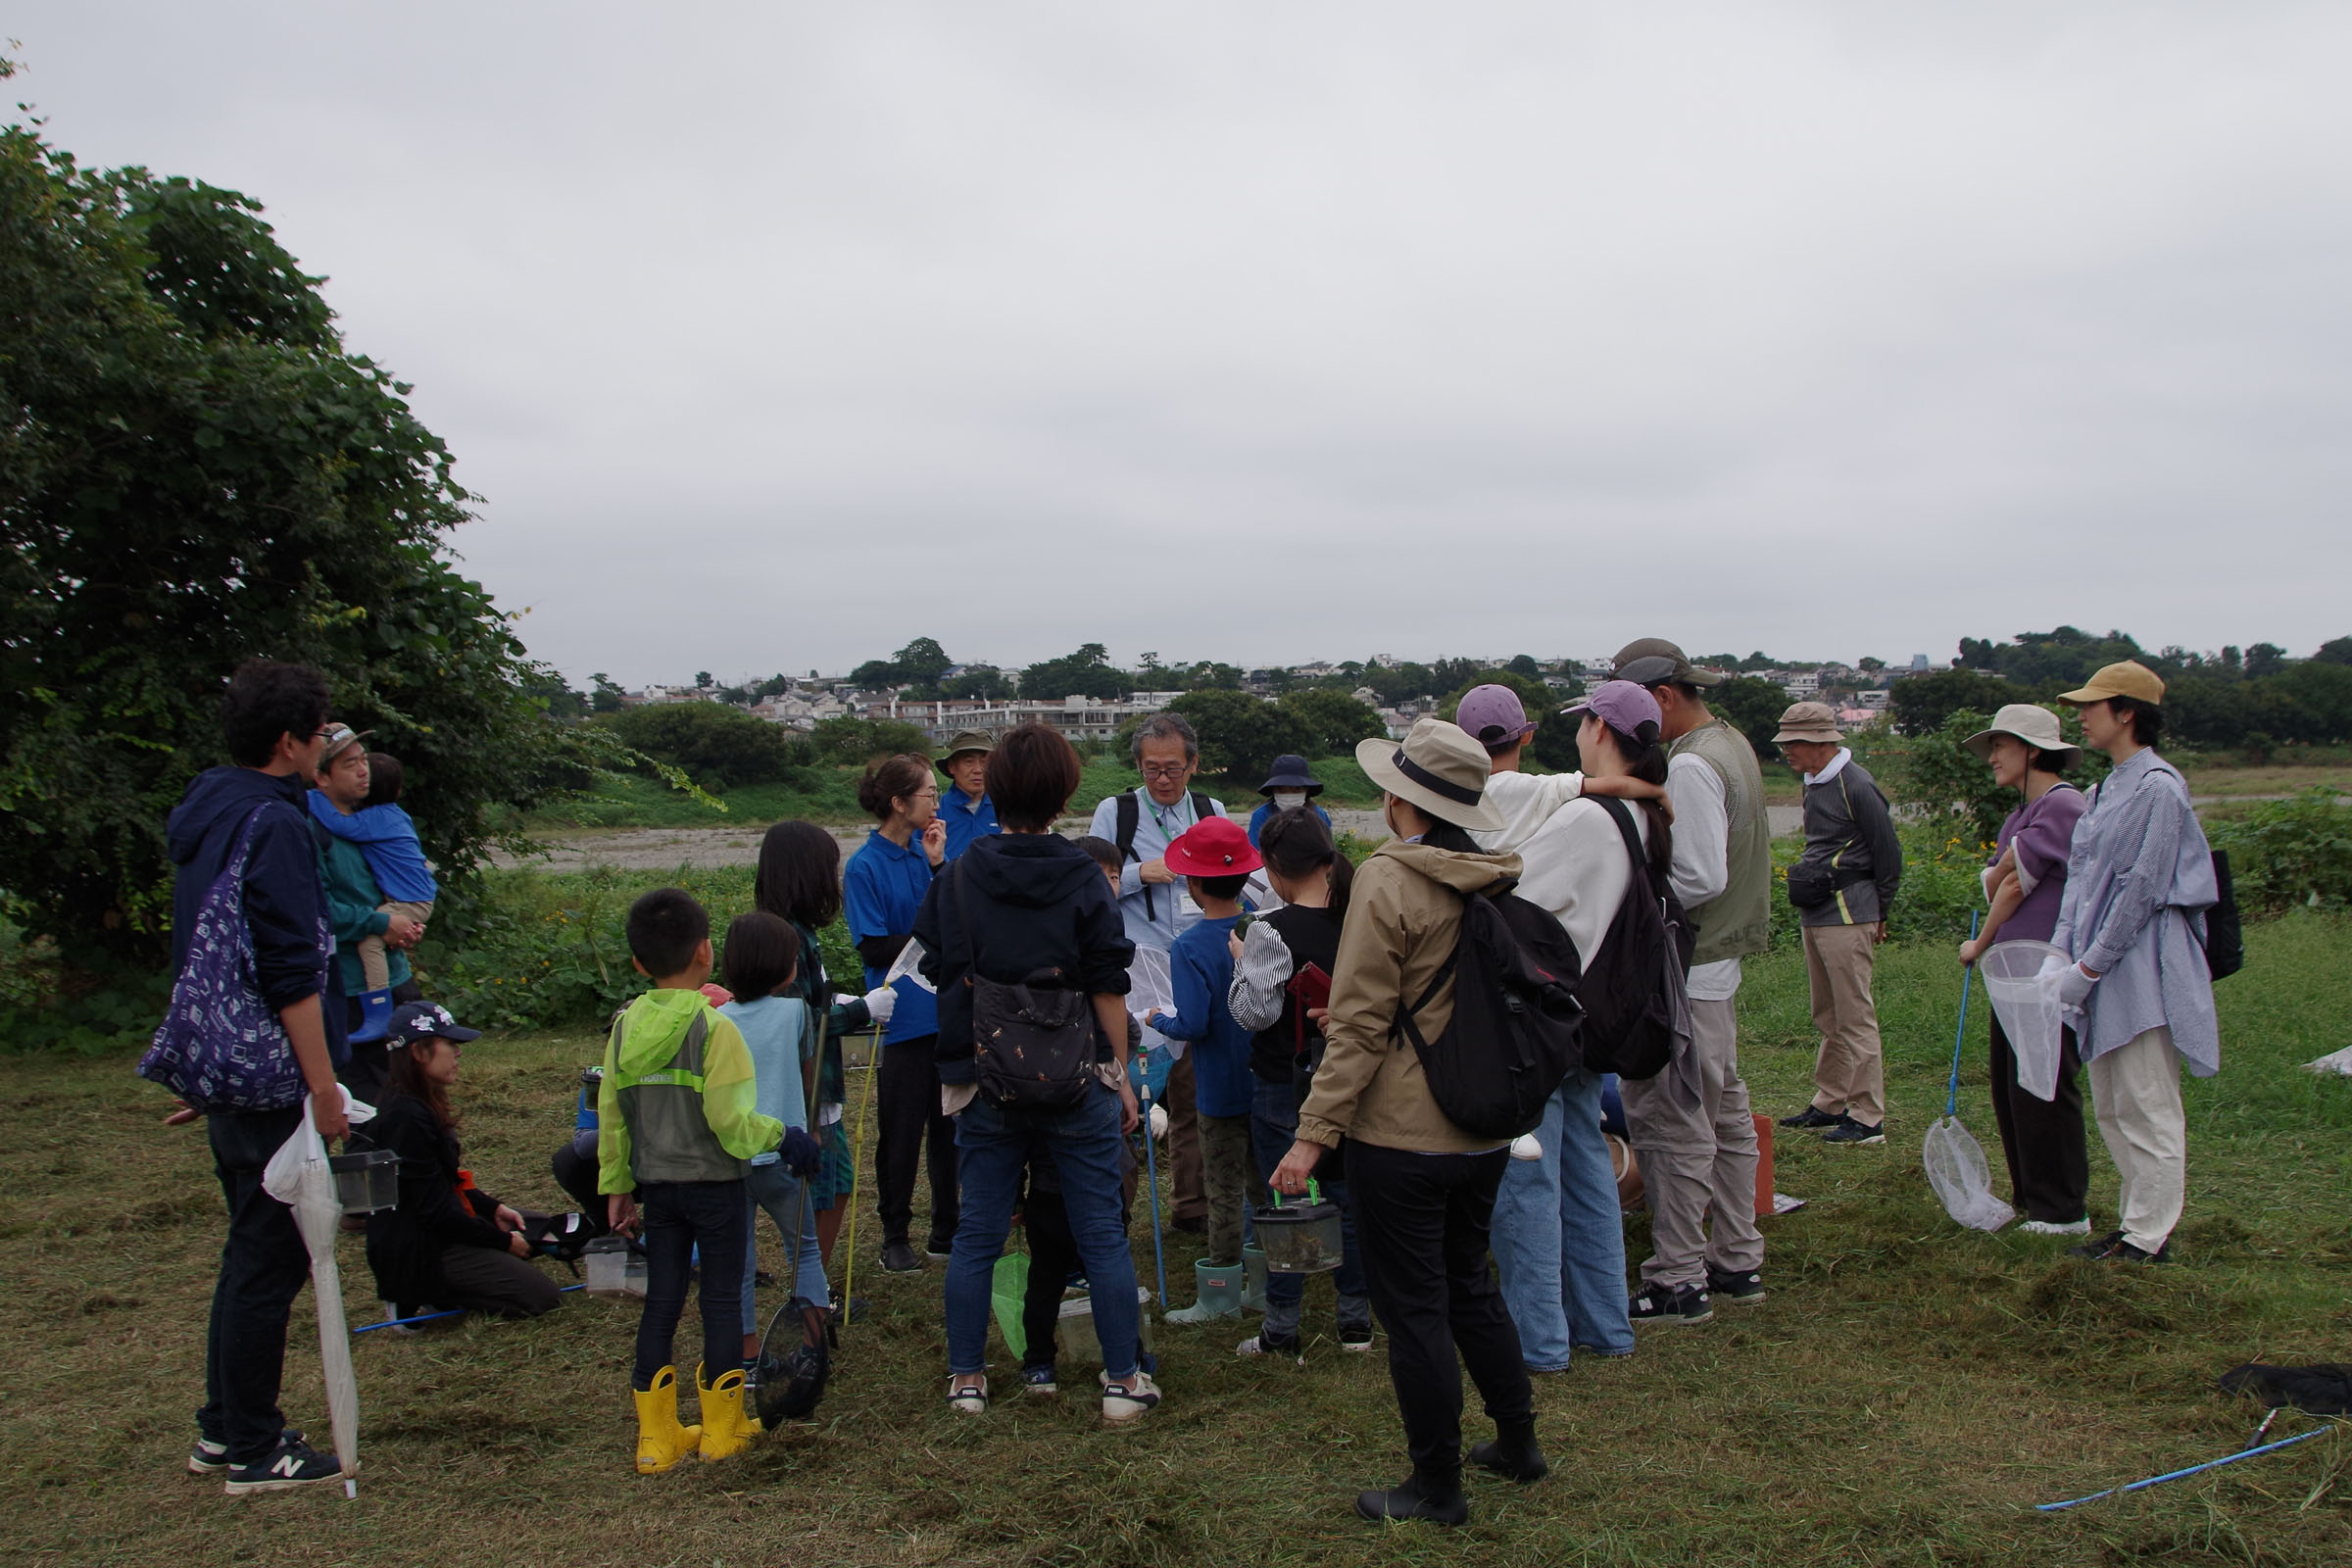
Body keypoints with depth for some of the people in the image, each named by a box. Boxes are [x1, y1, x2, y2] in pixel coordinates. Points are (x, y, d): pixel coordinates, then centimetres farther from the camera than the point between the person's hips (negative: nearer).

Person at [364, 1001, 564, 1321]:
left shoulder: (422, 1105, 8)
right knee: (541, 1297, -14)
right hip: (415, 1252, -10)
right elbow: (434, 1210, -22)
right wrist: (503, 1241, -12)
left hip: (438, 1231, 10)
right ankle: (420, 1295, -5)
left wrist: (493, 1208, 5)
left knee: (542, 1229, 19)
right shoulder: (408, 1118, -24)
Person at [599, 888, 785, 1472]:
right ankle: (722, 1426, 18)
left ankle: (657, 1435, 18)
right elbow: (730, 1121, -20)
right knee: (722, 1298, 8)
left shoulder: (624, 1027, 1)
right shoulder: (715, 1027, -16)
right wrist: (775, 1133, -2)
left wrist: (616, 1187, 16)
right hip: (716, 1184, -5)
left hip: (656, 1187, 5)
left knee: (661, 1302, 11)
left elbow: (610, 1116, 7)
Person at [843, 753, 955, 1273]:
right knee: (902, 1131, 5)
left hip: (946, 1011, 6)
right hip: (904, 1017, -5)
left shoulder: (925, 850, 7)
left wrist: (938, 865, -10)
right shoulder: (866, 867, -10)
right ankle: (895, 1236, 20)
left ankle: (947, 1230, 25)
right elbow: (874, 948, -12)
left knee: (950, 1124, 13)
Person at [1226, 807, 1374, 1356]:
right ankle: (1355, 1319, 23)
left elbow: (1254, 1011, -18)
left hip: (1283, 1084, -5)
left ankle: (1281, 1329, 13)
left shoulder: (1271, 931, -20)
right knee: (1344, 1196, 15)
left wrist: (1242, 961, -3)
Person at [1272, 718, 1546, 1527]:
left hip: (1402, 1134, -7)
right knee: (1470, 1281, 24)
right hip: (1483, 1127, 7)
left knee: (1414, 1307, 5)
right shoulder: (1497, 881, 3)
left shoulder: (1387, 881, -17)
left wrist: (1314, 1133, -15)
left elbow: (1359, 1024, -19)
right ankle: (1517, 1439, 35)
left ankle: (1436, 1485, 16)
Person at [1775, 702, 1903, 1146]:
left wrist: (1879, 913, -1)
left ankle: (1869, 1118, -1)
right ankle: (1829, 1104, 23)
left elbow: (1889, 855, -8)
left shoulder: (1857, 785, -12)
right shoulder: (1815, 784, 14)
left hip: (1847, 916, -9)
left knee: (1855, 1018, -6)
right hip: (1814, 915, 9)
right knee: (1828, 1018, 15)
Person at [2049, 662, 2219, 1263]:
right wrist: (2060, 950, 5)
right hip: (2103, 970, 10)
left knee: (2148, 1111, -2)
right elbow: (2080, 876, 16)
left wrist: (2089, 967, -15)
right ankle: (2135, 1221, 24)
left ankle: (2148, 1238, 5)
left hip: (2142, 968, -9)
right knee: (2111, 1108, 14)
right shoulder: (2106, 790, 15)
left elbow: (2140, 890, -17)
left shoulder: (2157, 787, -14)